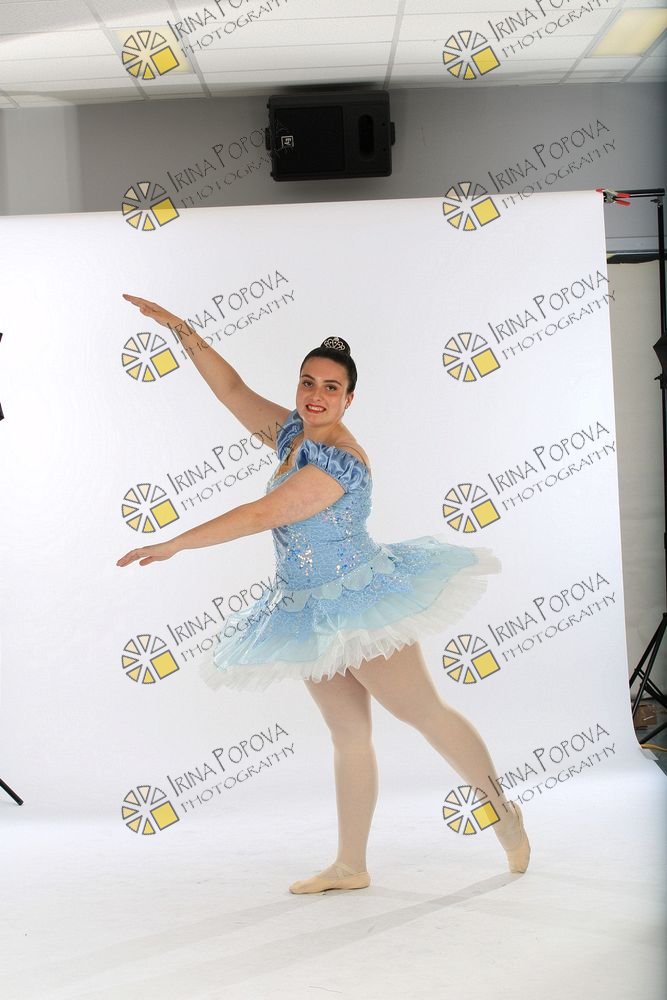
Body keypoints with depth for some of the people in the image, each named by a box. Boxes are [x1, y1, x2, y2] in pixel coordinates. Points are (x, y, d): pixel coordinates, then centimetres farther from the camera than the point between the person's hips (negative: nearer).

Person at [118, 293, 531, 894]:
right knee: (349, 736, 10)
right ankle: (351, 866, 14)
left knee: (425, 712, 0)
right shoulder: (293, 432, 5)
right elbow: (233, 389, 10)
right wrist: (184, 333, 1)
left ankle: (504, 812, 18)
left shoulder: (339, 461, -21)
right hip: (316, 616, 8)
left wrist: (172, 545, -19)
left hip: (361, 606, -8)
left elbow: (261, 516, -24)